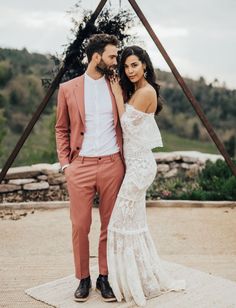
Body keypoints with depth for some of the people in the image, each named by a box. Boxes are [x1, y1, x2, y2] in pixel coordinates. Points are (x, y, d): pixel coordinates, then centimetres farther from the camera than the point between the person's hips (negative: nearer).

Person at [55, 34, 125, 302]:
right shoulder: (68, 89, 5)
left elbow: (124, 125, 14)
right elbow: (61, 129, 9)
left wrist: (124, 160, 4)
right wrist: (64, 163, 0)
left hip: (111, 164, 2)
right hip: (80, 166, -1)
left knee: (110, 226, 7)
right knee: (80, 226, 2)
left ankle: (105, 277, 21)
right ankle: (83, 278, 19)